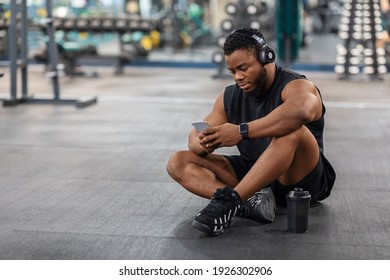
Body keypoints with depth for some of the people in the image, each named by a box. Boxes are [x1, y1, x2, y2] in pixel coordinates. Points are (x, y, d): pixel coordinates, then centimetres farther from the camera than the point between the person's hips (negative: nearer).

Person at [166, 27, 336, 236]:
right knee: (178, 162, -9)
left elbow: (303, 110, -43)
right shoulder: (230, 96, 4)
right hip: (254, 176, 7)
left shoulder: (295, 86, -16)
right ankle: (250, 199, -30)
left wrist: (242, 131, -43)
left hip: (302, 180, -6)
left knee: (293, 132, -37)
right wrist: (204, 143, -24)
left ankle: (229, 200, -38)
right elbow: (195, 138, 1)